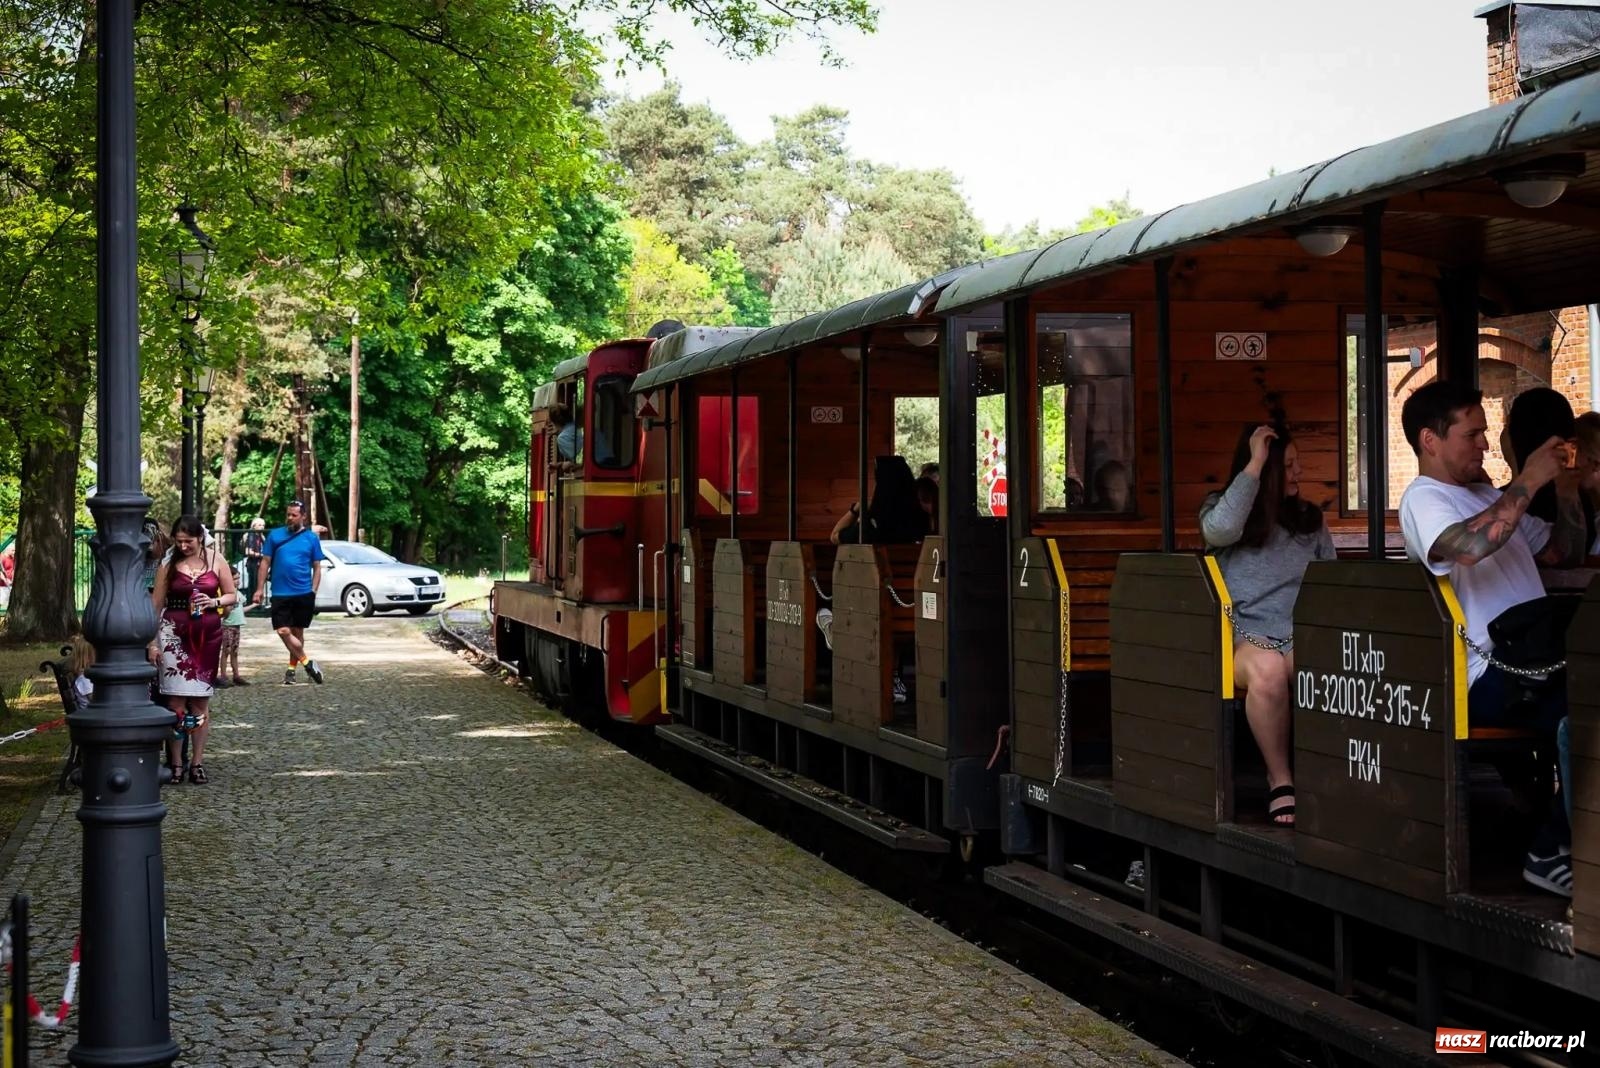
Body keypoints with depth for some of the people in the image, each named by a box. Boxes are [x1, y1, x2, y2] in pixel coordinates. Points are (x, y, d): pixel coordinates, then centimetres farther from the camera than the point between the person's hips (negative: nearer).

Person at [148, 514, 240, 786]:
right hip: (174, 633, -1)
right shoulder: (169, 566, 2)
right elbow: (155, 605, 3)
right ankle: (176, 762, 2)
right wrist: (152, 643, -2)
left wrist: (214, 602, -13)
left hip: (207, 635, 1)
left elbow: (233, 596, 8)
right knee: (176, 700, -5)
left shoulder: (216, 560, 4)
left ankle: (197, 762, 12)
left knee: (201, 700, 5)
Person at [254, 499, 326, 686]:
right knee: (284, 631, -11)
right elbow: (265, 563, 6)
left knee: (298, 632, 8)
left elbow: (317, 568, 7)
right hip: (280, 594, 0)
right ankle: (307, 663, 1)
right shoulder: (275, 535, 3)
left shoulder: (312, 539, 3)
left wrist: (313, 592, -3)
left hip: (304, 594, 0)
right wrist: (260, 589, 2)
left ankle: (291, 669, 19)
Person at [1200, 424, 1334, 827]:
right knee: (1268, 669, -41)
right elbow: (1221, 530, -16)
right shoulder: (1220, 508, 10)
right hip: (1244, 636, -2)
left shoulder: (1311, 520, 19)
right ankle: (1280, 779, -22)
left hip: (1302, 636, 2)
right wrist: (1255, 464, -9)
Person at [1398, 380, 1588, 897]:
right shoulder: (1424, 500, -2)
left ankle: (1556, 848, -15)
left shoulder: (1490, 496, 25)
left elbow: (1564, 555, 29)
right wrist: (1528, 481, -16)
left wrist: (1567, 491, 13)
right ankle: (1555, 850, -16)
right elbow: (1468, 545, -25)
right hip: (1487, 675, -8)